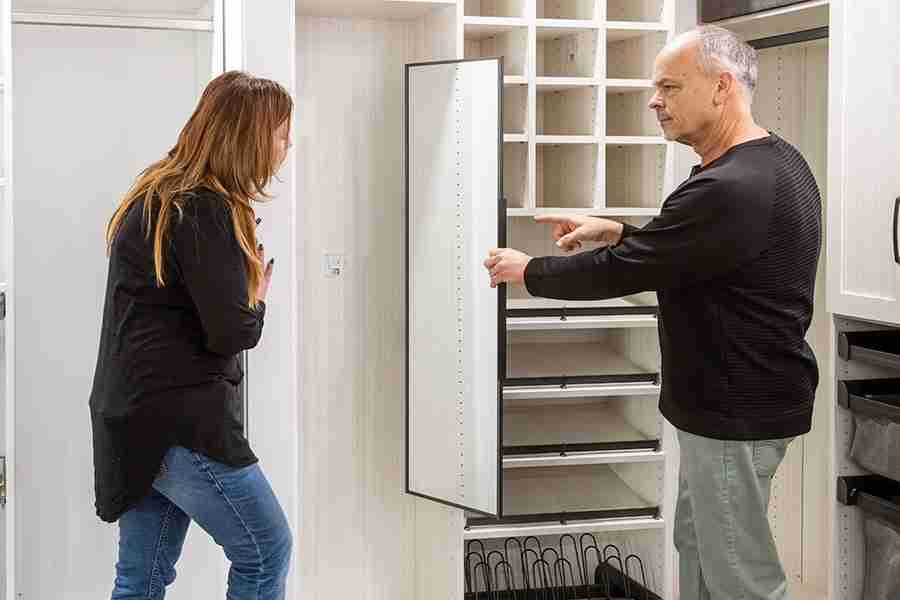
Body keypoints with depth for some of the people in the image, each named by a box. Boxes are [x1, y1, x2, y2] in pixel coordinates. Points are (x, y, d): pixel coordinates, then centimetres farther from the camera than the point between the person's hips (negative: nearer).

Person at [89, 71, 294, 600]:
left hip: (136, 417, 10)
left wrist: (245, 277, 5)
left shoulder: (155, 199, 13)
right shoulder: (205, 212, -17)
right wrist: (259, 298, 1)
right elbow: (232, 333, -20)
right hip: (182, 421, -9)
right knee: (267, 552, 4)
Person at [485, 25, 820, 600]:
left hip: (736, 412, -10)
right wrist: (617, 232, 11)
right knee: (695, 537, 21)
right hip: (731, 397, 10)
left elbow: (619, 273, -19)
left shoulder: (728, 189, -27)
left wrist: (526, 270, -4)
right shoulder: (778, 160, 7)